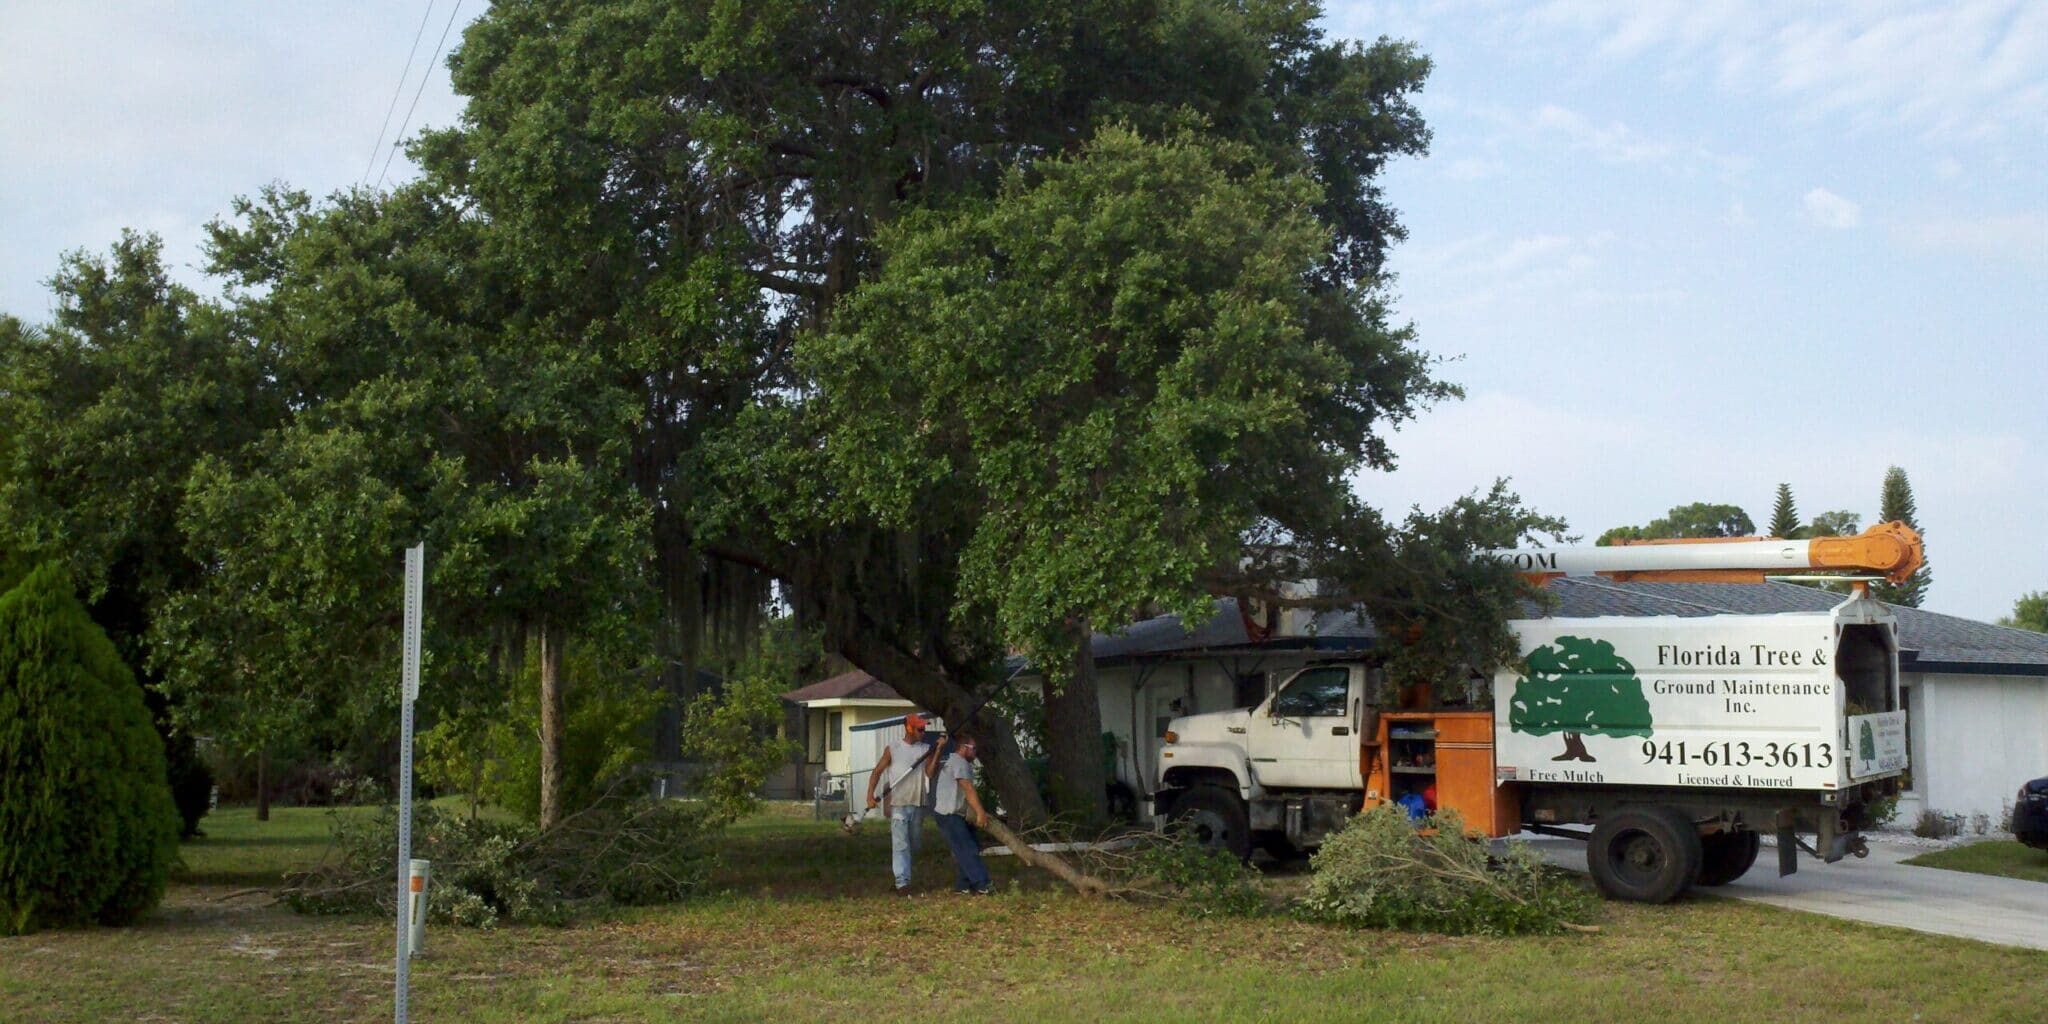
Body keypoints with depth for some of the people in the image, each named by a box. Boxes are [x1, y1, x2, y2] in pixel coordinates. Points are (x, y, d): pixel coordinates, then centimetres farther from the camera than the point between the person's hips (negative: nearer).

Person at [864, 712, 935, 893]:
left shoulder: (925, 748, 7)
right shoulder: (893, 748, -1)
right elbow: (877, 771, 1)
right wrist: (870, 795, -9)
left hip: (918, 804, 4)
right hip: (898, 804, -4)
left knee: (914, 845, 11)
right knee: (901, 844, -11)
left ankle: (899, 868, 32)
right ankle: (902, 882, -15)